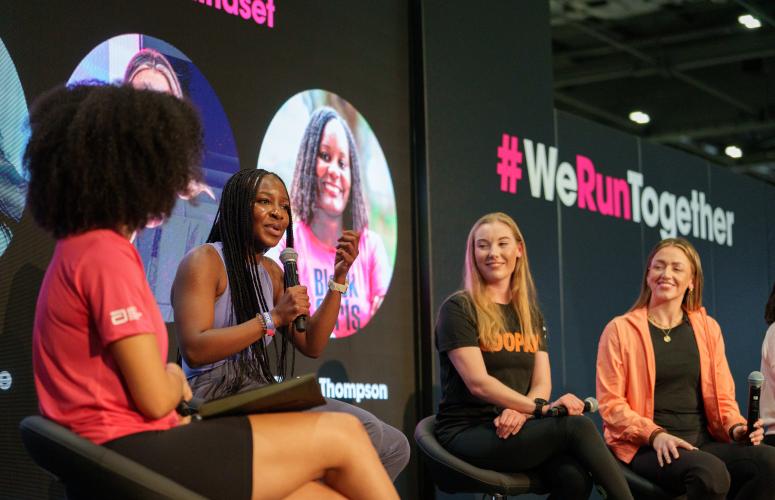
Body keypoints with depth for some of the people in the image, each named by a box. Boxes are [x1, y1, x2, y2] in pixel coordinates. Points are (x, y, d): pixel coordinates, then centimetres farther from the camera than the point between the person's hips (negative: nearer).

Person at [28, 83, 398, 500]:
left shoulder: (80, 249, 18)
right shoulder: (105, 255, -13)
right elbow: (156, 397, -15)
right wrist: (174, 378, 7)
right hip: (134, 453, -10)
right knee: (340, 435, -4)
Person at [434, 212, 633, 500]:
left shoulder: (531, 314, 18)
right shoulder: (459, 309, -2)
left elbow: (542, 384, 7)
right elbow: (478, 382, -13)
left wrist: (520, 411, -15)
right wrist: (540, 408, -23)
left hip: (512, 429, 5)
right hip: (468, 432, -5)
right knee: (576, 426, -28)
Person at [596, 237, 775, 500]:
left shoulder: (708, 328, 16)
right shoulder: (620, 330, 4)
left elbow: (722, 397, 16)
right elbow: (610, 403, -1)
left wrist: (735, 427, -6)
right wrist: (655, 434, -17)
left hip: (703, 442, 4)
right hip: (645, 447, -4)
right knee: (711, 473, -36)